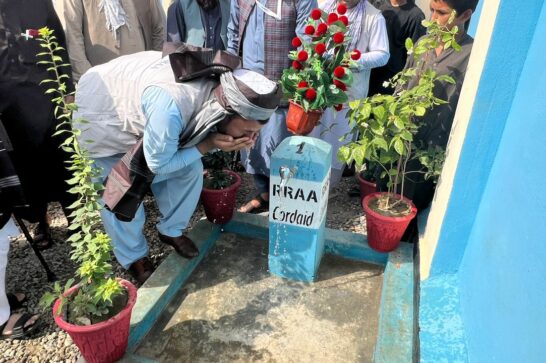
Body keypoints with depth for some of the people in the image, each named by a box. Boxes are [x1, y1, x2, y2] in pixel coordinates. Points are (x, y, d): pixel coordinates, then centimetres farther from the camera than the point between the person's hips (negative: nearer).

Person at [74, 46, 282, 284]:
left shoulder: (219, 90, -20)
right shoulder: (171, 105, -45)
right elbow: (159, 164, -29)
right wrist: (208, 145, -29)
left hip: (142, 113, 6)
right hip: (101, 116, -6)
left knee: (191, 169, -3)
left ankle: (171, 230, 20)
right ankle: (133, 258, 20)